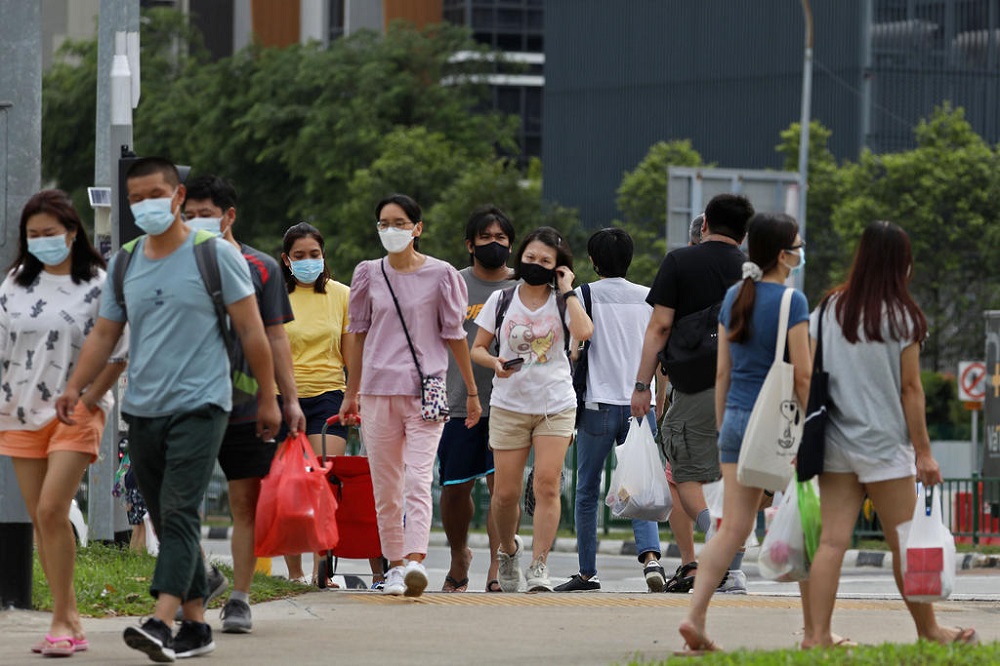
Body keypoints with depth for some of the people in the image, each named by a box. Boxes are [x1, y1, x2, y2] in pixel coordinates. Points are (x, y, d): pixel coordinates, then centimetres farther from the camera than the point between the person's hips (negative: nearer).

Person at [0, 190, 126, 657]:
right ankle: (70, 622, 10)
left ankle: (61, 622, -12)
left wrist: (86, 402, -9)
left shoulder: (97, 285, -5)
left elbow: (117, 354, -5)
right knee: (39, 519, 4)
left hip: (76, 414, -5)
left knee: (52, 509, -18)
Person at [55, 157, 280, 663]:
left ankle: (160, 622, -27)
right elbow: (103, 334, 13)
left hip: (199, 406, -6)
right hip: (142, 409, 6)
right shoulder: (124, 263, 12)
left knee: (180, 513, -16)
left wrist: (267, 398, 0)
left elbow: (251, 330, 0)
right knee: (166, 521, 8)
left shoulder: (215, 255, -2)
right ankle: (196, 625, 15)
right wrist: (75, 387, -2)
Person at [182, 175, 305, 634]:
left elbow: (275, 339, 7)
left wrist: (290, 399, 2)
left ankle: (239, 599, 6)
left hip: (246, 404, -1)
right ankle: (203, 576, 16)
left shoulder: (260, 268, 5)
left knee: (245, 505, -1)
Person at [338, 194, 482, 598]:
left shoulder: (440, 275, 2)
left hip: (426, 389, -3)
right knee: (385, 488, 5)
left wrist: (472, 391, 10)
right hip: (378, 389, 3)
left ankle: (415, 561, -28)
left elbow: (454, 336, 7)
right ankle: (394, 565, 13)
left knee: (418, 480, -16)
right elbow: (359, 336, 16)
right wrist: (351, 395, 18)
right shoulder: (369, 274, 9)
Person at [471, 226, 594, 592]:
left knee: (547, 484, -12)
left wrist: (567, 290, -11)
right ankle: (508, 549, 28)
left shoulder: (562, 301, 2)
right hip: (509, 405, 1)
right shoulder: (501, 300, 5)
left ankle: (539, 566, -8)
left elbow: (583, 332, -19)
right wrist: (495, 363, -13)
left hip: (555, 404, -1)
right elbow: (478, 348, 9)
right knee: (506, 492, 1)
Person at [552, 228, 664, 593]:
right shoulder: (648, 298, 10)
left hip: (598, 404, -2)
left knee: (587, 493, 9)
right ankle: (650, 555, -20)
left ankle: (587, 572, 12)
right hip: (640, 405, 2)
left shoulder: (583, 296, 1)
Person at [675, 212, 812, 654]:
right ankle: (814, 629, 12)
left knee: (733, 528, 4)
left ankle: (695, 616, -11)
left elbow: (722, 371, 11)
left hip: (737, 419, 6)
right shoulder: (791, 302, -11)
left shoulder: (733, 298, 8)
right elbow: (803, 375, -13)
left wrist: (721, 428, 17)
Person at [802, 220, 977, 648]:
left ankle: (818, 634, -5)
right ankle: (928, 630, 19)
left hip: (835, 443, 4)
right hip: (884, 444, -4)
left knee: (832, 540, 1)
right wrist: (923, 451, -1)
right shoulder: (901, 317, -7)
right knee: (904, 545, 7)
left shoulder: (829, 309, 5)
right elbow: (911, 389, -6)